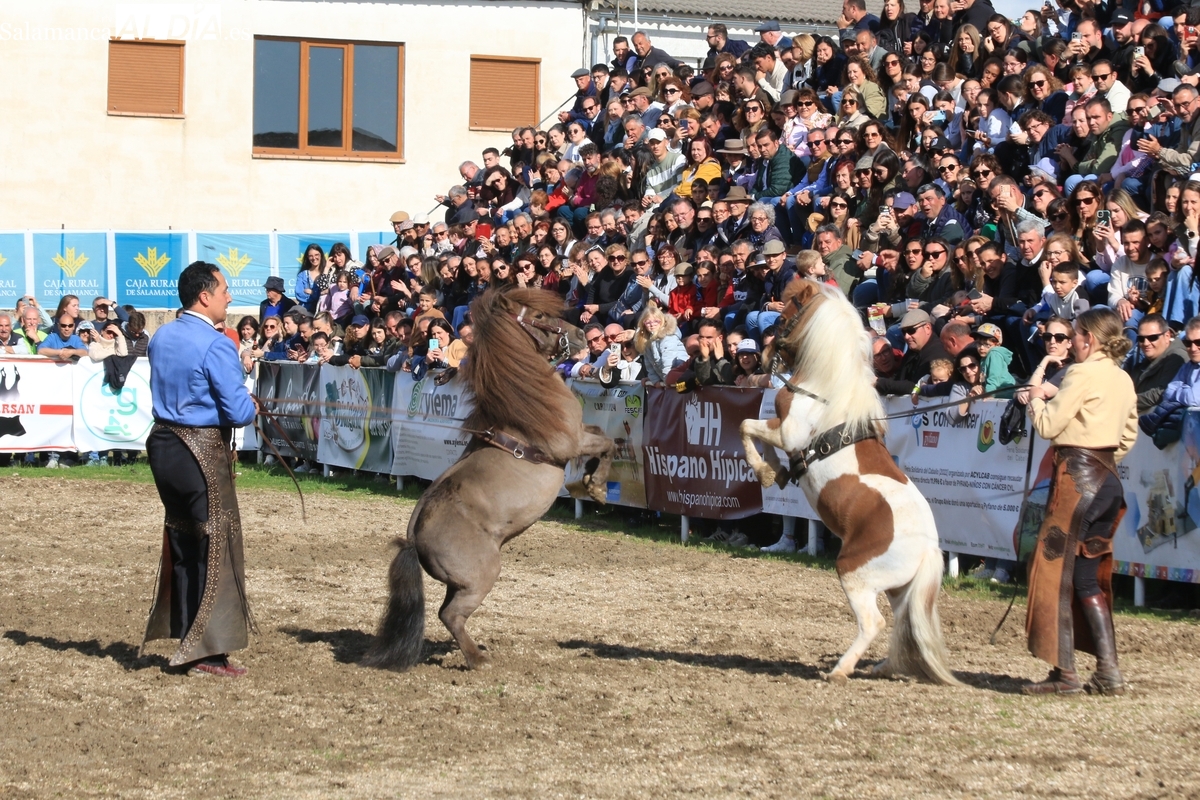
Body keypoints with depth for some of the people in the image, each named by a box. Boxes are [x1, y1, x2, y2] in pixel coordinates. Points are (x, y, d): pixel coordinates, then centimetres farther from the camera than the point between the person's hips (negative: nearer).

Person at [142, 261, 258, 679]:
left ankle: (184, 636, 20)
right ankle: (208, 651, 0)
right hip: (203, 452, -8)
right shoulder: (216, 346, -17)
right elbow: (238, 412, -19)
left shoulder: (161, 337, 8)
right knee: (216, 548, 0)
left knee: (182, 546, 15)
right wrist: (252, 406, 4)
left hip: (163, 444, 8)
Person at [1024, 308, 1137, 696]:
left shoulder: (1085, 374, -12)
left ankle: (1065, 673, -4)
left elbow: (1048, 425, -12)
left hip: (1077, 476, -9)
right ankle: (1108, 672, 11)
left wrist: (1037, 398, 6)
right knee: (1087, 579, 14)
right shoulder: (1124, 380, 13)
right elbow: (1129, 435, 19)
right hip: (1107, 481, 9)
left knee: (1054, 572, -3)